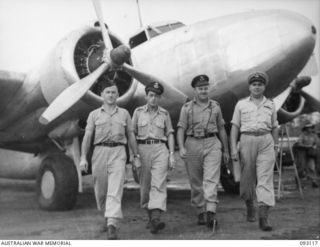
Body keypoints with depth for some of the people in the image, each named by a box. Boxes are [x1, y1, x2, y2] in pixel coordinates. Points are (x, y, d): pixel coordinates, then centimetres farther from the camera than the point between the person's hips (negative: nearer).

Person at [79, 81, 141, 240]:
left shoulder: (124, 113, 15)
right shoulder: (94, 114, 12)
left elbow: (131, 136, 16)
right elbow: (87, 137, 5)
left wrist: (136, 156, 11)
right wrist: (83, 157, -6)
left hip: (118, 152, -1)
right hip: (100, 152, 1)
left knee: (115, 190, -13)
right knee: (100, 190, 8)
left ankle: (112, 226, -19)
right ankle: (108, 217, 31)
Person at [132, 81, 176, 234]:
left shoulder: (164, 114, 10)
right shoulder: (138, 112, 8)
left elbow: (170, 135, 10)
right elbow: (132, 134, 8)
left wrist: (172, 155, 1)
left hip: (160, 149, -1)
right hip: (142, 149, 1)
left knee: (159, 184, -15)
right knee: (145, 185, 4)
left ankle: (156, 218, -26)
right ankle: (150, 216, 20)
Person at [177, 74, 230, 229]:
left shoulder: (215, 106, 12)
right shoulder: (187, 108, 6)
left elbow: (221, 129, 18)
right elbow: (181, 129, -1)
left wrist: (226, 150, 19)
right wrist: (181, 147, -16)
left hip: (212, 144, 0)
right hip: (193, 144, 0)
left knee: (211, 179, -14)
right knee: (196, 183, 6)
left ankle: (211, 213, -22)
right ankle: (200, 213, 19)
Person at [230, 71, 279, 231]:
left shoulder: (270, 105, 14)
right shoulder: (241, 104, 9)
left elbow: (274, 128, 19)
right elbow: (235, 127, 5)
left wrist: (276, 147, 16)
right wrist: (233, 148, -4)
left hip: (266, 142, 0)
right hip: (247, 140, 0)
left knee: (265, 178, -10)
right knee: (247, 178, 5)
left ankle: (263, 217, -15)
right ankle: (250, 206, 32)